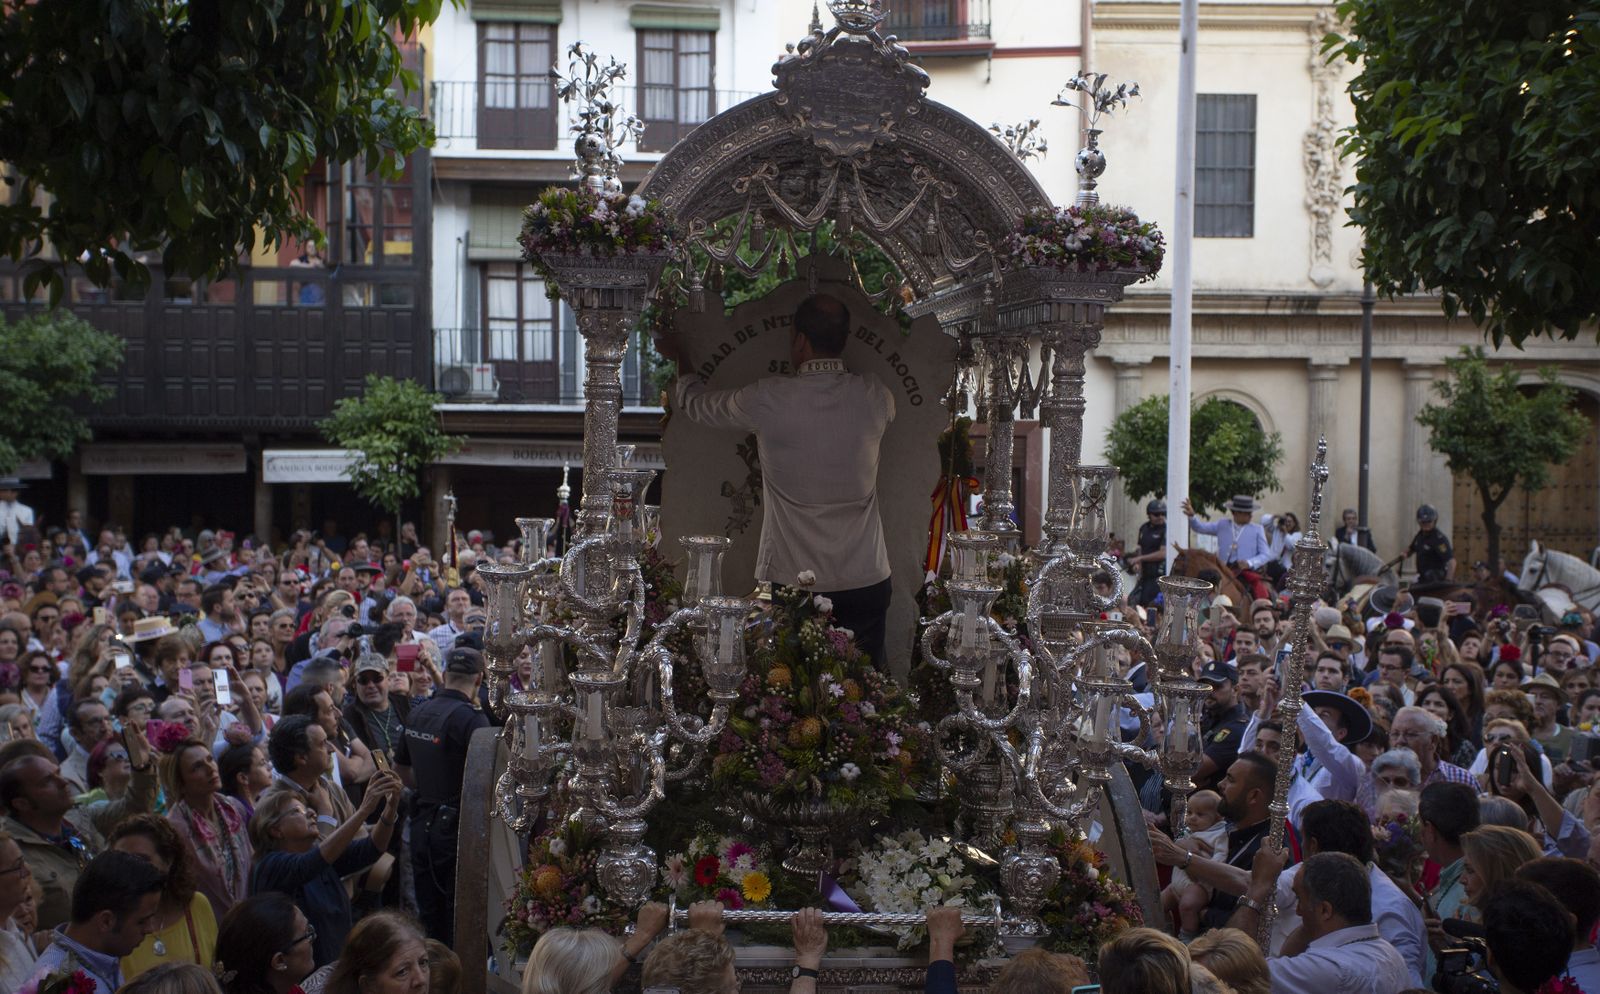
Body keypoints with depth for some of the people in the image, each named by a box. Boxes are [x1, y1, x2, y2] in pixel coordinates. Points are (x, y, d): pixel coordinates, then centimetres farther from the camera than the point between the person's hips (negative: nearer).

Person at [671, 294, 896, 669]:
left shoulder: (768, 400, -11)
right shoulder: (875, 398, -2)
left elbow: (696, 404, 9)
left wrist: (681, 365, 31)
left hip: (792, 582, -2)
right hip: (866, 580, 3)